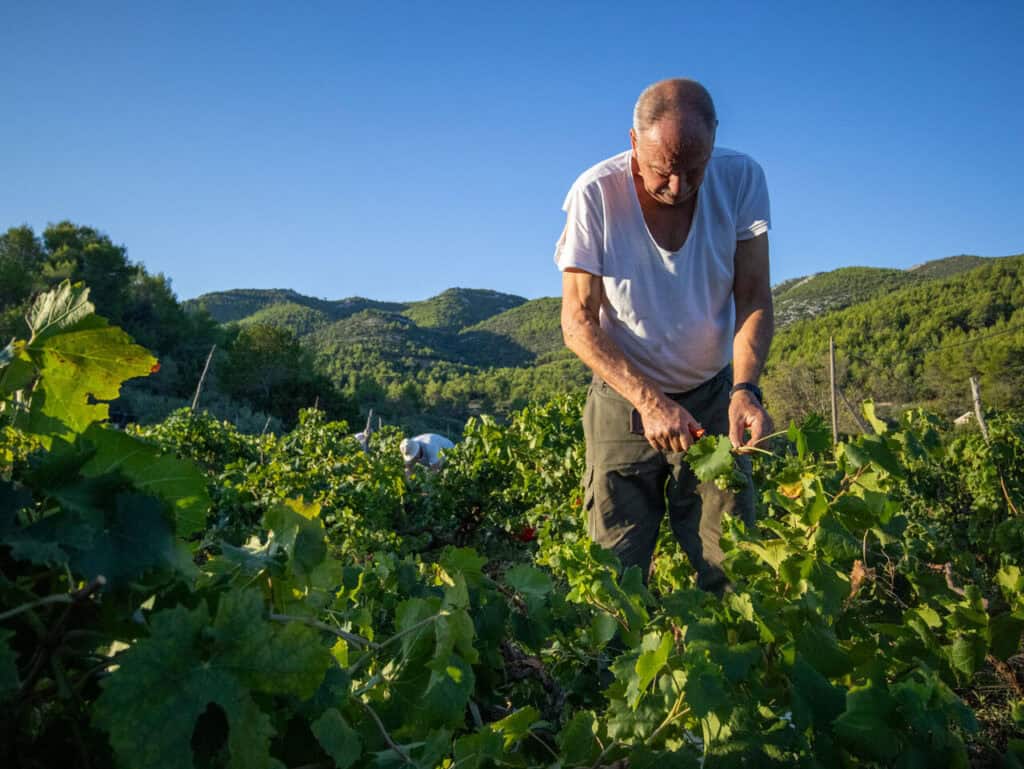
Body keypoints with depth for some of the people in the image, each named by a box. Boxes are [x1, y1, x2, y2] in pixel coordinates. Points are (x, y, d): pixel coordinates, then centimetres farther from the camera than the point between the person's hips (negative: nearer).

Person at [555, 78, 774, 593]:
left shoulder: (740, 179, -11)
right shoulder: (596, 194, -17)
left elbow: (753, 298, -8)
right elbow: (578, 323, -16)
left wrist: (745, 388, -25)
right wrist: (648, 400, -28)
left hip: (713, 397, 2)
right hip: (624, 398, -1)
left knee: (732, 572, -3)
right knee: (616, 575, -2)